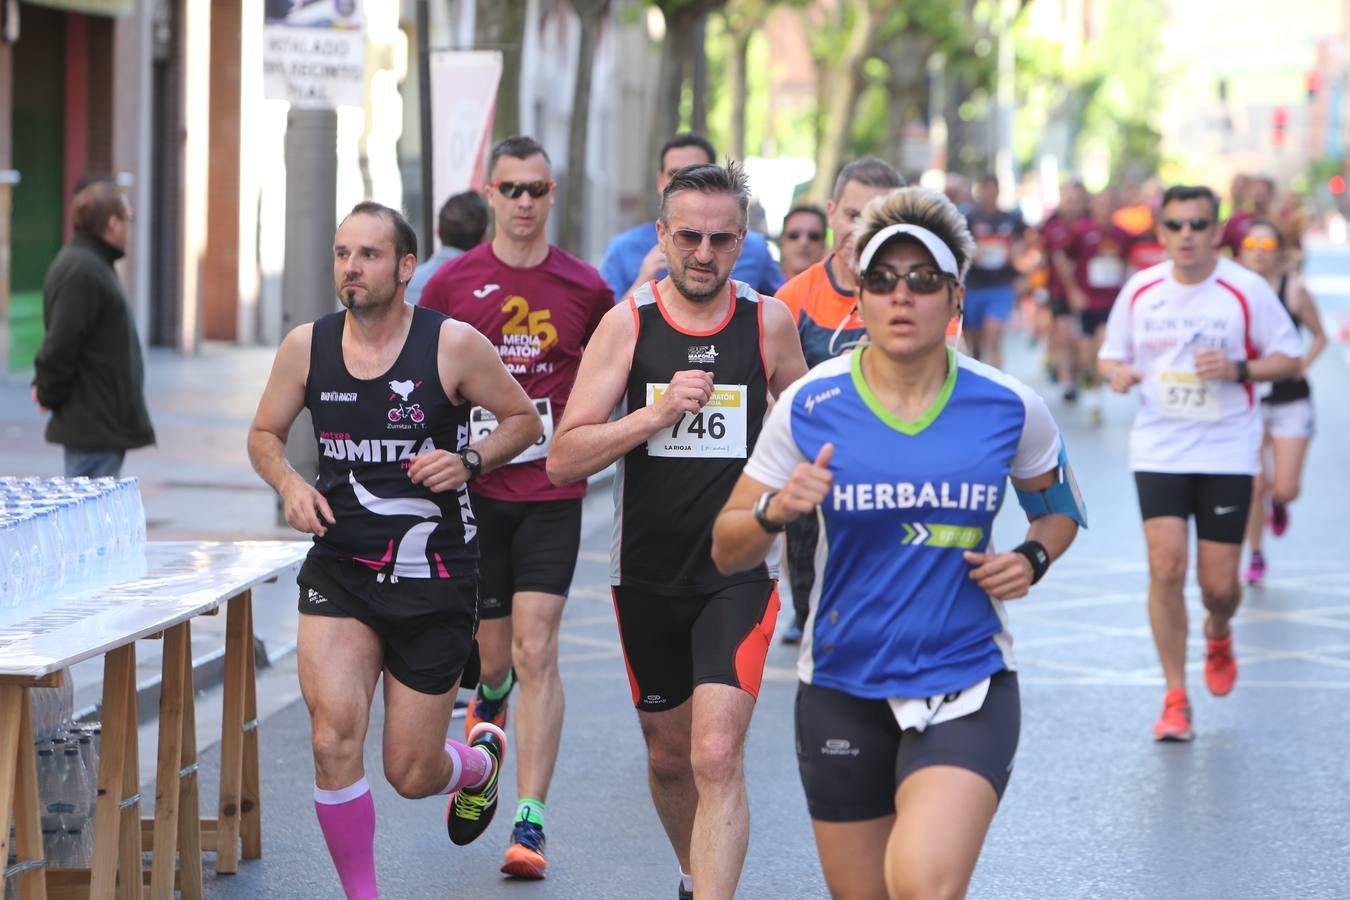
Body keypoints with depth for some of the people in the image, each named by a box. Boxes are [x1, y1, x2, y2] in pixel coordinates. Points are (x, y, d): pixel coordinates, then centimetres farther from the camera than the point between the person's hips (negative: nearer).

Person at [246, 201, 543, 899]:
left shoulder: (453, 345, -9)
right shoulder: (306, 347, -1)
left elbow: (524, 420, 4)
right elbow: (264, 434, 13)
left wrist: (470, 461, -14)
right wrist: (289, 483, -8)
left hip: (435, 581, -2)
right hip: (339, 573, 2)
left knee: (412, 775, 6)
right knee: (334, 739, -21)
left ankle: (481, 760, 44)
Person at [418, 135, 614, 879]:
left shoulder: (584, 287, 1)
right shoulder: (452, 284, 1)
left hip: (551, 494, -1)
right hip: (472, 490, 1)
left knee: (535, 649, -11)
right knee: (494, 653, 8)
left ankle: (529, 824, -10)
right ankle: (490, 696, 48)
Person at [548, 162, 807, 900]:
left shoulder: (769, 322, -3)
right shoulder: (627, 323, -6)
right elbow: (563, 459, -12)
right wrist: (658, 412, -22)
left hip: (738, 572, -1)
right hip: (647, 572, 2)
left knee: (717, 756, -17)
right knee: (669, 754, 17)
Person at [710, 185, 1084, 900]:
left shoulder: (1008, 408, -4)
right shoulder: (811, 406, -5)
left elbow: (1058, 506, 17)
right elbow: (727, 552, 0)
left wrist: (1031, 559, -5)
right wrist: (776, 510, -21)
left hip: (968, 686, -1)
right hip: (841, 690, 1)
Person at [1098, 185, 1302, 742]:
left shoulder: (1246, 290, -6)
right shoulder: (1140, 290, 1)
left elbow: (1289, 359, -1)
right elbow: (1110, 355, 12)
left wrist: (1238, 370, -19)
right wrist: (1115, 373, -12)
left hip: (1227, 452, -1)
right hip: (1159, 451, 1)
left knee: (1218, 583, 0)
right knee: (1166, 567, -12)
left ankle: (1218, 634, 39)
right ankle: (1175, 697, 0)